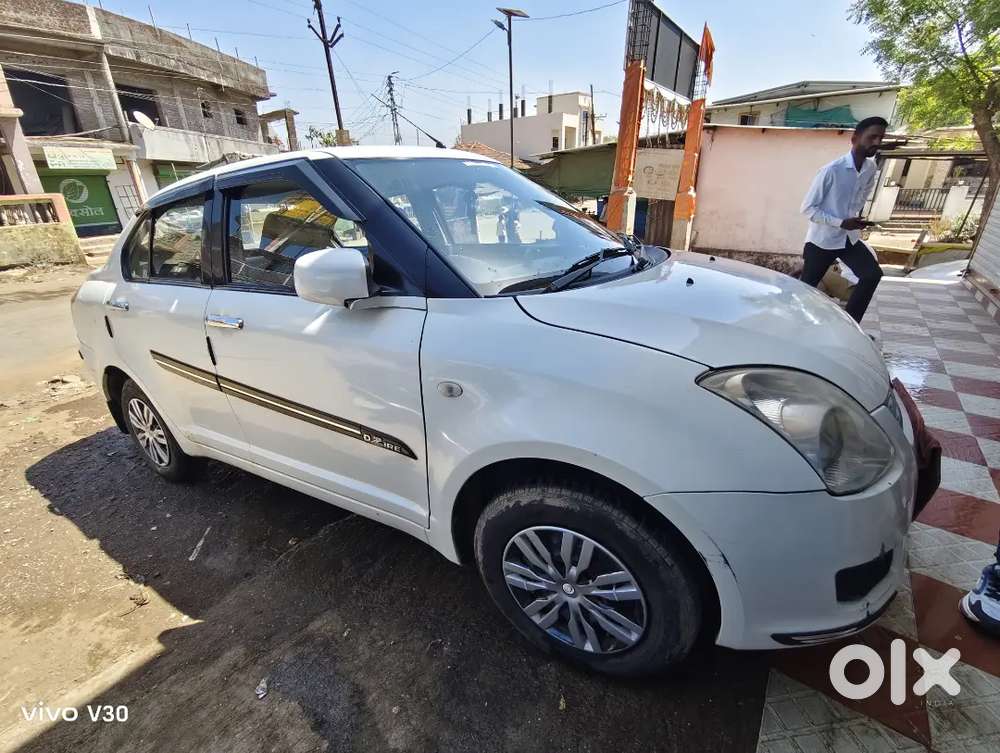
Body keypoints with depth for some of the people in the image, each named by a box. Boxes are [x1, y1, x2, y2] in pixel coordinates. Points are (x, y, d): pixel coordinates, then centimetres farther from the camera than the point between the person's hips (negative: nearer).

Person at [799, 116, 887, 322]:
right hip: (823, 240, -6)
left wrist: (856, 216, 10)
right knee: (807, 287, 0)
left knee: (873, 273, -5)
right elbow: (808, 208, -17)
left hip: (850, 238, 6)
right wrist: (841, 223, -22)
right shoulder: (831, 170, -18)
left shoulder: (871, 169, 4)